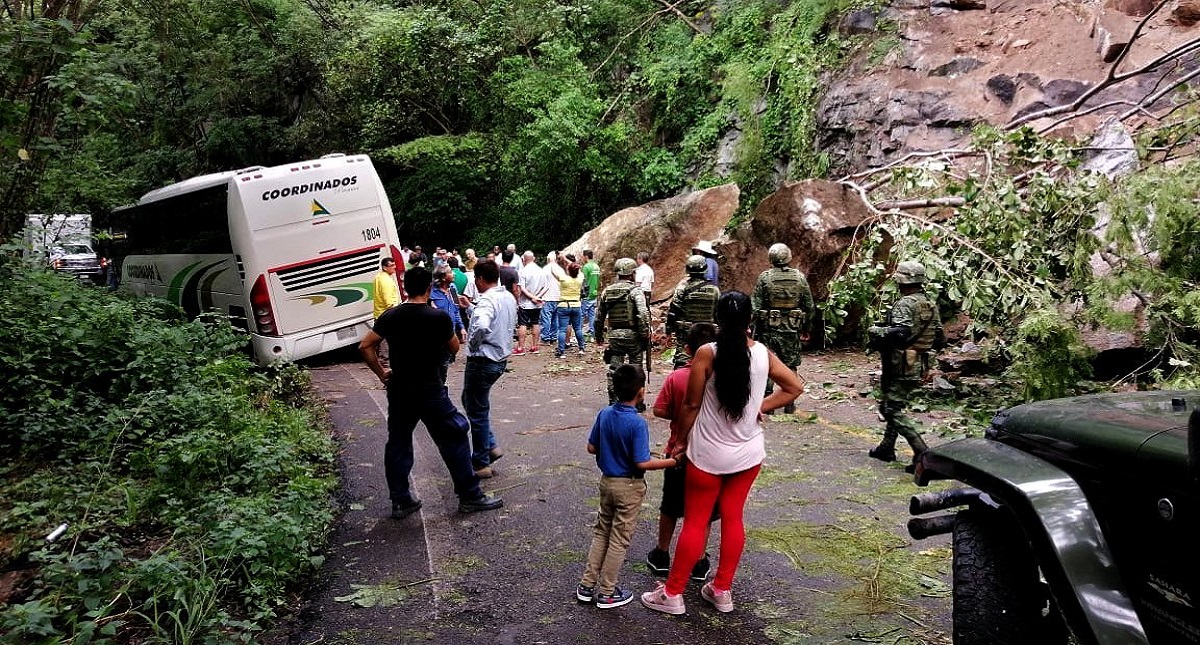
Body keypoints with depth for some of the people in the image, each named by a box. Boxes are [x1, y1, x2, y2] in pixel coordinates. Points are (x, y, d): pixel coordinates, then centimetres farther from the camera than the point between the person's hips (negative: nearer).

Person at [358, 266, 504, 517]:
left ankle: (400, 501, 20)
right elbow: (454, 348, 1)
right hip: (429, 390, -5)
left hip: (398, 389, 5)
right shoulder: (439, 317, -12)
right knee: (454, 439, 6)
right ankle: (470, 496, 12)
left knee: (398, 444, 14)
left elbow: (365, 346, 0)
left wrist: (381, 373, 8)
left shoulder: (390, 316, 0)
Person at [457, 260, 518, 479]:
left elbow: (480, 327, -40)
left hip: (482, 362, -9)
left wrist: (473, 345, -22)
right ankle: (491, 446, 23)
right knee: (470, 401, 25)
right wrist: (470, 308, 24)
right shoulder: (508, 297, 7)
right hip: (501, 359, 9)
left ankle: (481, 464, 15)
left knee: (477, 412, 4)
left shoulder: (487, 300, -21)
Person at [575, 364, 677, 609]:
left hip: (606, 480, 6)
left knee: (601, 532, 19)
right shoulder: (637, 423, -24)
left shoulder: (604, 414, -5)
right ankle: (606, 593, 18)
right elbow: (642, 463, -23)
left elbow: (592, 447, 3)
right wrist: (672, 461, -13)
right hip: (629, 486, -6)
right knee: (619, 540, 7)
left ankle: (587, 586, 25)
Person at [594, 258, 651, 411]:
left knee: (614, 368, 9)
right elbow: (643, 314, -20)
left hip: (614, 335, 4)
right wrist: (645, 335, -14)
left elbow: (599, 316, 12)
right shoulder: (635, 290, -10)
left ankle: (613, 402, 12)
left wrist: (599, 335, 23)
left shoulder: (607, 291, 7)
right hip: (632, 335, -4)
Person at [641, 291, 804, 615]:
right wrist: (760, 407, 6)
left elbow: (691, 405, -12)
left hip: (708, 454, -3)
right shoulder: (763, 353, -5)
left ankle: (672, 594, 19)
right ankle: (722, 591, 28)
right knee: (733, 518, 16)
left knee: (695, 522, 8)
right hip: (748, 453, 4)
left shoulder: (707, 354, -18)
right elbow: (795, 387, 6)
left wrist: (680, 441, 2)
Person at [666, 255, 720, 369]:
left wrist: (669, 327, -1)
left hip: (685, 331, -3)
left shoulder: (683, 287, -8)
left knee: (682, 362, 1)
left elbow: (673, 309, -9)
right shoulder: (714, 289, 2)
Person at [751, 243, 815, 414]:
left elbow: (756, 306, -9)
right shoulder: (800, 277, 0)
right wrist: (806, 328, 15)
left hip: (769, 328, -2)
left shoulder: (764, 277, -7)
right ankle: (789, 404, 13)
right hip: (792, 329, 2)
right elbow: (809, 306, 5)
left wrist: (756, 329, 0)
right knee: (790, 365, 10)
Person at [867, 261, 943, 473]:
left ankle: (922, 452, -14)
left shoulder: (906, 304, -16)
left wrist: (876, 331, -16)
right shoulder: (931, 305, 11)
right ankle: (887, 448, 28)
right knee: (894, 405, 20)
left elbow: (901, 332, -30)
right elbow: (938, 338, 14)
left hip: (901, 366, -9)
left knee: (893, 409, -6)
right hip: (920, 366, 9)